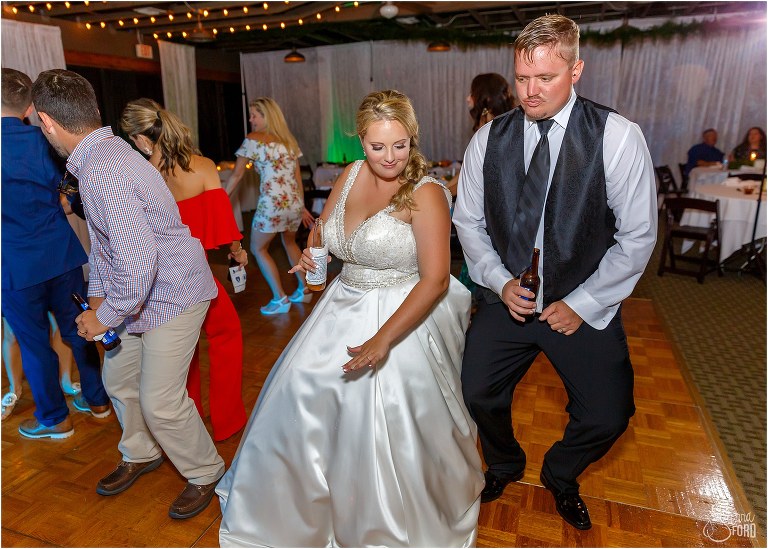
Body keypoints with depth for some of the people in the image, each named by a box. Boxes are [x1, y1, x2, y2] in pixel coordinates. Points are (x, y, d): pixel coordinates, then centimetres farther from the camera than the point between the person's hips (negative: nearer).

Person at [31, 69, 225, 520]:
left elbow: (138, 263, -33)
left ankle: (206, 473, 24)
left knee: (160, 402, -3)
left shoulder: (104, 171, -27)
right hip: (140, 294, 10)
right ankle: (141, 455, 46)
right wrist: (97, 298, 12)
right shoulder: (101, 155, 6)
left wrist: (105, 318, -17)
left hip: (172, 296, -10)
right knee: (119, 378, 22)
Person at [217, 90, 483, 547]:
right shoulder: (353, 174, 1)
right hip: (344, 309, 7)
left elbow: (436, 280, -21)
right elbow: (323, 226, 17)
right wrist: (311, 255, -6)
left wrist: (383, 338, -28)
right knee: (302, 398, 17)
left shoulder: (426, 192, -16)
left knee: (393, 432, 4)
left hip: (404, 318, -6)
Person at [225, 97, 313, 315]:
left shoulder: (253, 139, -1)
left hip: (271, 204, -6)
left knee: (258, 248, 12)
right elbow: (297, 177, 15)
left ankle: (280, 299, 8)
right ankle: (304, 290, 30)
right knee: (289, 242, 28)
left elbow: (236, 175, 0)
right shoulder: (288, 139, 15)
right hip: (294, 202, 7)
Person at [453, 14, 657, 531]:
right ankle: (504, 464, 43)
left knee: (607, 417, -1)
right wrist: (500, 281, -8)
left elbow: (638, 235, -9)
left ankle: (560, 476, 36)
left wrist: (582, 302, -11)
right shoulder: (489, 138, -5)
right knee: (479, 395, 7)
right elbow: (468, 220, 4)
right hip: (507, 296, 2)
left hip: (583, 304, -1)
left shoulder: (618, 136, -13)